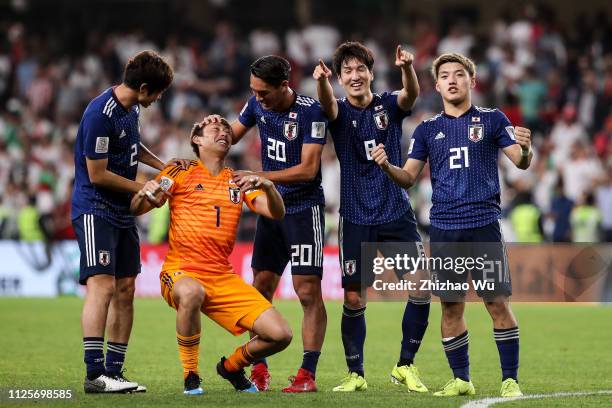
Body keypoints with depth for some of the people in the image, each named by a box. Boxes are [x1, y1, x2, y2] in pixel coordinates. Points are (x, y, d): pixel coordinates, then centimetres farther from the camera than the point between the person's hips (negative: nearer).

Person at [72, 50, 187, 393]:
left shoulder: (132, 109, 10)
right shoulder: (101, 114, -20)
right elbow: (97, 174, -19)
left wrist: (162, 165, 15)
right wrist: (145, 189, -10)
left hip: (123, 212, 9)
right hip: (95, 208, -9)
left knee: (125, 289, 7)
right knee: (103, 286, -17)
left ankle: (114, 372, 11)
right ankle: (95, 375, -19)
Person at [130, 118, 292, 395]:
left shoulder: (238, 181, 15)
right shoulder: (182, 172, 5)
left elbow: (276, 213, 5)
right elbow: (136, 210, -1)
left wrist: (268, 187, -16)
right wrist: (144, 194, -25)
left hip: (224, 277, 4)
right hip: (181, 272, -4)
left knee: (280, 335, -10)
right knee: (191, 293, -42)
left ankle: (231, 366, 22)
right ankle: (190, 377, -21)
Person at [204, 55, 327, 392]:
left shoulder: (310, 112, -18)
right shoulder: (257, 105, 1)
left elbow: (308, 169, -21)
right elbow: (233, 135, 18)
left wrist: (259, 177, -23)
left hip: (304, 209, -6)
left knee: (308, 291, -7)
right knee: (261, 288, 5)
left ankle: (307, 375, -5)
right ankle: (259, 371, 11)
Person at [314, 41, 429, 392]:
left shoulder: (389, 106, 1)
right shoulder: (340, 112, -1)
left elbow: (411, 94, -20)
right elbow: (328, 103, -25)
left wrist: (408, 67, -44)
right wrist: (322, 80, -49)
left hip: (397, 213, 1)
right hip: (356, 218, -1)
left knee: (422, 287, -8)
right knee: (354, 298, -1)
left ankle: (406, 366, 8)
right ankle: (356, 373, 13)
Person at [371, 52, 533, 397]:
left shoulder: (492, 120, 6)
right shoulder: (428, 129, 13)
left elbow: (521, 163, -1)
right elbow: (408, 178, 10)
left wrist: (525, 150, -24)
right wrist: (387, 166, -10)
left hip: (484, 225, -2)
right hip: (444, 228, 3)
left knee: (498, 303, -6)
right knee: (451, 306, 4)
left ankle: (511, 380, 0)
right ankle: (461, 380, 15)